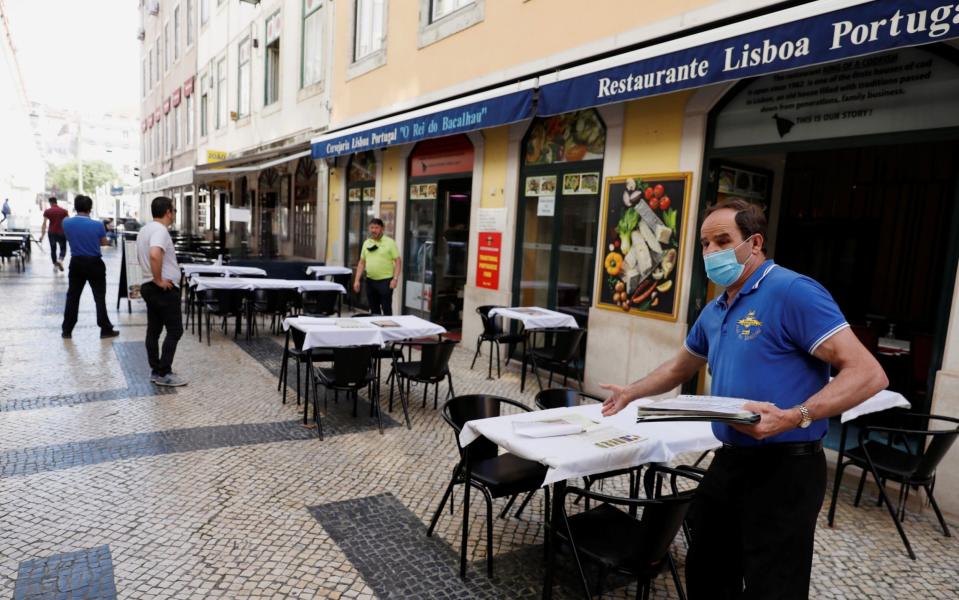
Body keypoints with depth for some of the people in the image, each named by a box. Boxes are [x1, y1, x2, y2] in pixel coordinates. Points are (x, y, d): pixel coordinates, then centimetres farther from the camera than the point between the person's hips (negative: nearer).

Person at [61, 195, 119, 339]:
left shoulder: (66, 223, -6)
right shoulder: (97, 225, -15)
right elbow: (104, 242, 2)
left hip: (76, 263, 3)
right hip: (94, 263, -3)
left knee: (72, 296, 11)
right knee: (99, 297, 3)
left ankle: (67, 330, 16)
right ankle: (105, 329, 5)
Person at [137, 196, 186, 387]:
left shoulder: (145, 229, 16)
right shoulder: (160, 230, -18)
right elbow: (155, 255, -35)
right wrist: (159, 280, -24)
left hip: (148, 286, 10)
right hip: (165, 289, -10)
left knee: (154, 330, 12)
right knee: (174, 330, -5)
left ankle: (155, 370, 19)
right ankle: (164, 373, -4)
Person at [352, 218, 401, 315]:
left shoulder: (390, 242, -4)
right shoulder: (366, 243, 11)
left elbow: (398, 261, -7)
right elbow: (361, 262, 15)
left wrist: (395, 279, -16)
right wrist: (357, 280, 8)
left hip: (385, 281, -5)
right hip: (370, 281, 5)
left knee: (386, 309, -3)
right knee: (374, 309, 11)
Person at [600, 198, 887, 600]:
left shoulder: (793, 292, -16)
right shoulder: (714, 311, 11)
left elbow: (867, 373, -21)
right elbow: (681, 367, 28)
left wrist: (794, 417, -32)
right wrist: (631, 394, 29)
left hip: (784, 469, -8)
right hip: (729, 462, 8)